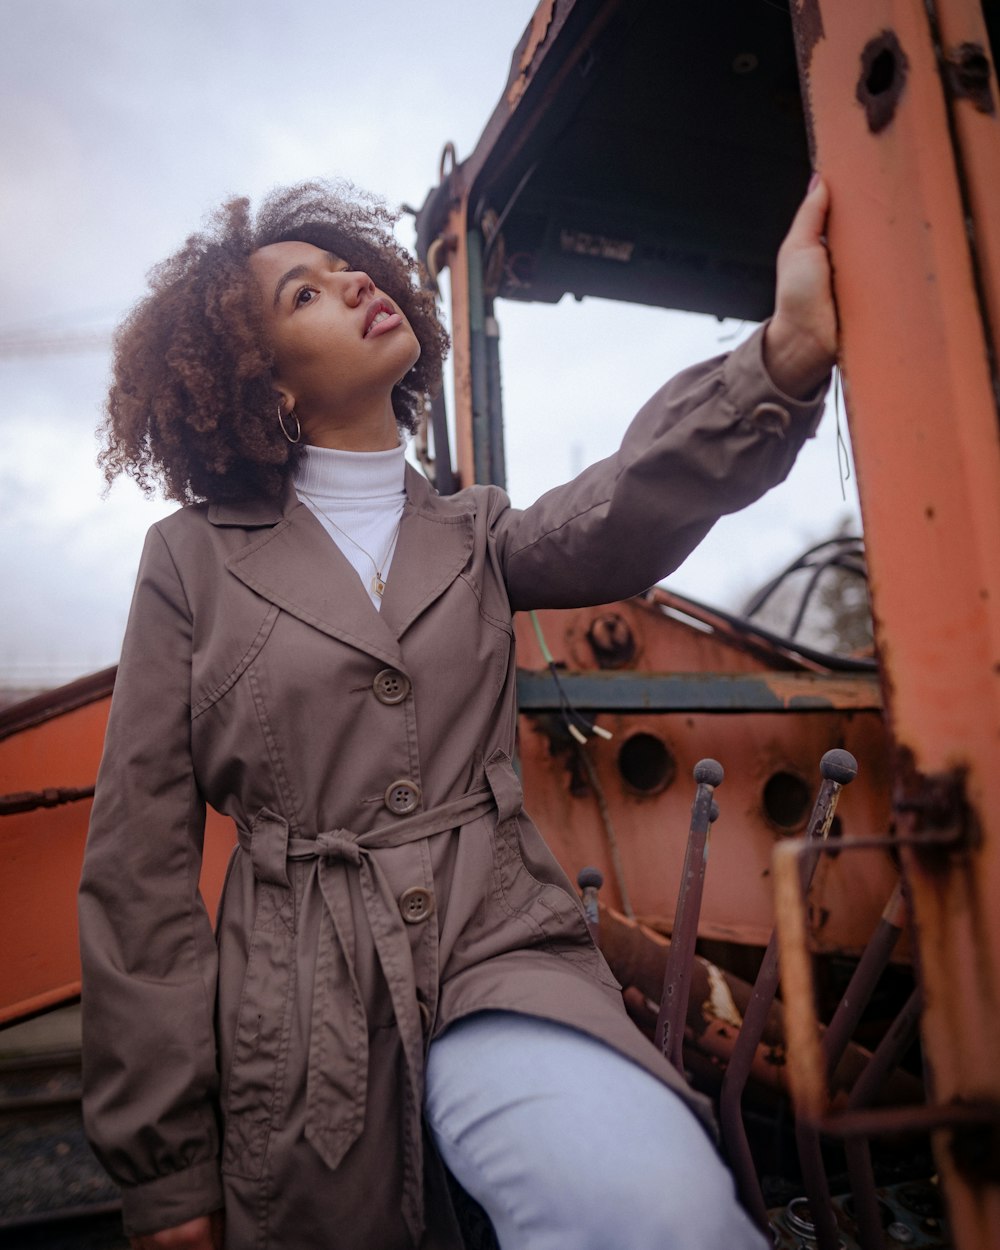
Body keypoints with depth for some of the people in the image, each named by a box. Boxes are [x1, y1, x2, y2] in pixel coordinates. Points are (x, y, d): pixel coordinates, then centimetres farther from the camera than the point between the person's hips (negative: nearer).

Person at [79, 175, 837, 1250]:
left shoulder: (473, 537, 11)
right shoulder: (193, 559, 2)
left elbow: (620, 517, -12)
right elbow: (137, 869, 1)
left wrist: (788, 351, -30)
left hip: (500, 953, 0)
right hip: (299, 1009, 1)